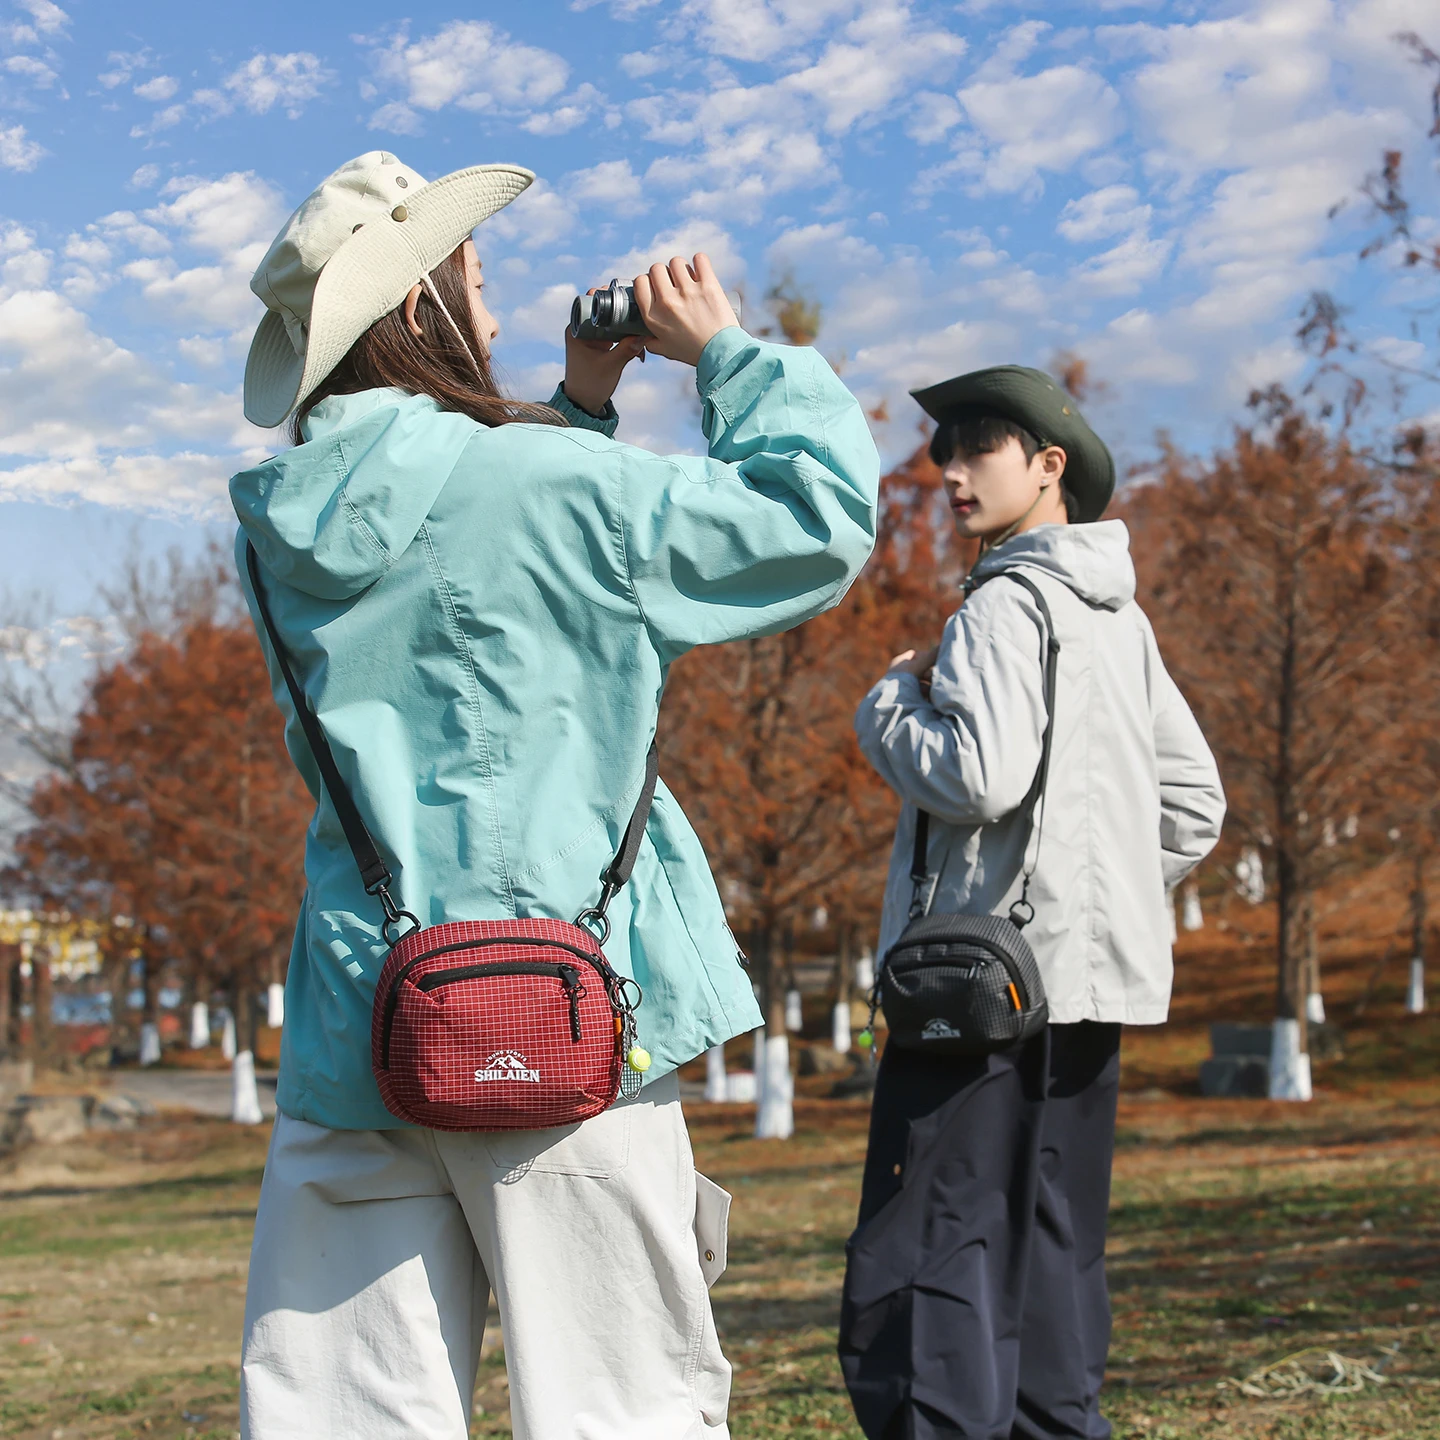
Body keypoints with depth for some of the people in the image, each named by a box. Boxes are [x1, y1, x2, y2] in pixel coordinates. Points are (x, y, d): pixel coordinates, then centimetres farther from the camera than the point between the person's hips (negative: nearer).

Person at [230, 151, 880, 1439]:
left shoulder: (283, 522, 8)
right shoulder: (554, 487, -11)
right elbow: (819, 522, -3)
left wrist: (578, 407, 20)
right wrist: (726, 351, 8)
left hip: (353, 1030, 6)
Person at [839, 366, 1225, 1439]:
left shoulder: (1006, 605, -9)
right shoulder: (1122, 618, 17)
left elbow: (980, 776, -21)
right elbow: (1194, 806, 20)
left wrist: (889, 703, -4)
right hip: (1092, 986, 9)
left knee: (918, 1273, -10)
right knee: (1052, 1261, 14)